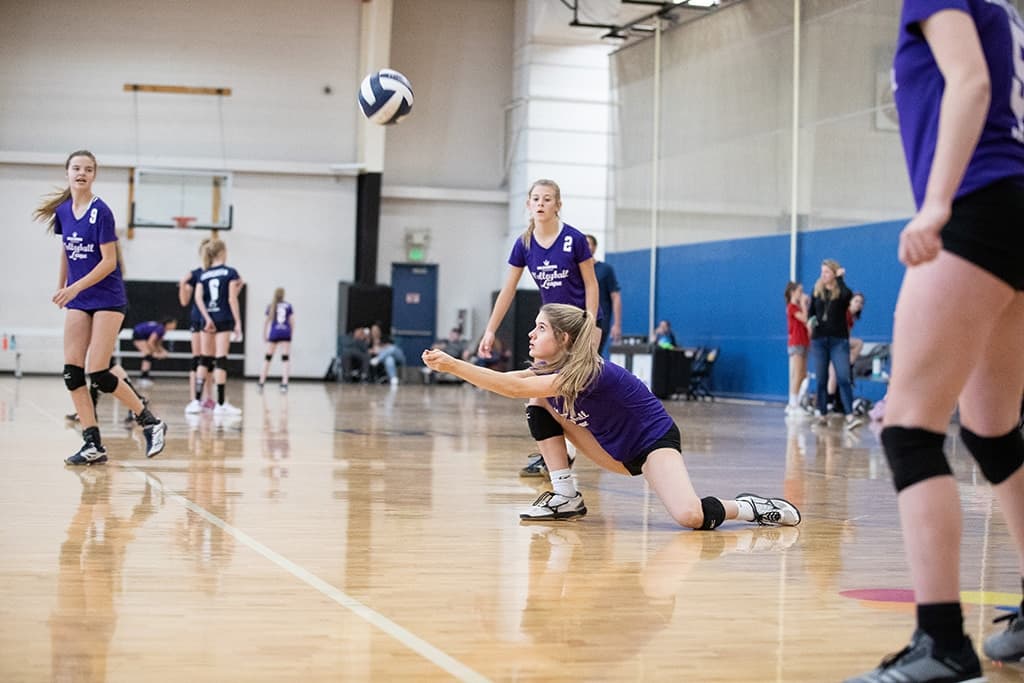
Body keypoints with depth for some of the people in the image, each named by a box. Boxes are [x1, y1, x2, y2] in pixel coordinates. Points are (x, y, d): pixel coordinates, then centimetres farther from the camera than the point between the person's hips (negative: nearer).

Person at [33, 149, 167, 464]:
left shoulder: (101, 211, -14)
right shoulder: (63, 211, 4)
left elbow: (109, 262, -17)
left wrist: (75, 287, -23)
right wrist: (60, 286, 24)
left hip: (107, 299, -6)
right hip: (77, 301, 6)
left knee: (97, 373, -11)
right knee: (72, 372, -4)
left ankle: (151, 423, 6)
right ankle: (93, 445, 1)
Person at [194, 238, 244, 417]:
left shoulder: (203, 275, 9)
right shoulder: (230, 272, -2)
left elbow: (198, 298, -3)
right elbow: (232, 299, -8)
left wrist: (207, 318, -7)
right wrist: (238, 322, -6)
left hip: (208, 319, 4)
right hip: (224, 319, -4)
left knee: (205, 360, 13)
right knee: (221, 360, -6)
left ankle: (197, 400, 11)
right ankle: (221, 404, -7)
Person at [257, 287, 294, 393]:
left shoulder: (271, 306, 6)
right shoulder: (288, 306, 4)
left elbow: (267, 322, 6)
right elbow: (292, 321, 2)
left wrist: (264, 334, 13)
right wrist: (291, 333, 12)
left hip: (274, 333, 1)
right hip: (285, 333, -1)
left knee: (268, 357, 8)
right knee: (285, 358, -2)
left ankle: (261, 382, 10)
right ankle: (284, 383, -11)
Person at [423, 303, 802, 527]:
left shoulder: (588, 373, -30)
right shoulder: (548, 370, -2)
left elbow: (515, 387, -39)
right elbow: (512, 383, -15)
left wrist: (454, 365, -41)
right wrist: (451, 366, -29)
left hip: (654, 443, -9)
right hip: (615, 452, 9)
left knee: (691, 517, -36)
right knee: (540, 405, -6)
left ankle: (749, 507, -4)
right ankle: (566, 497, 0)